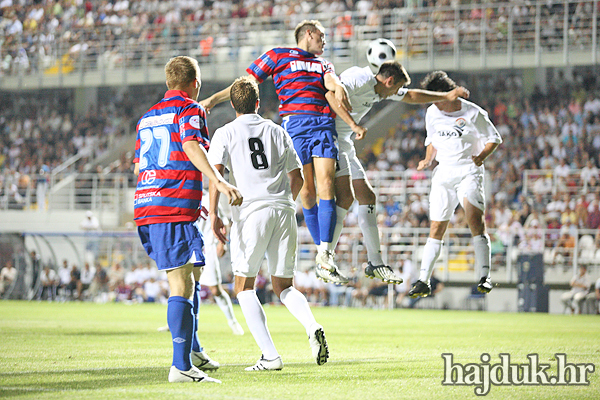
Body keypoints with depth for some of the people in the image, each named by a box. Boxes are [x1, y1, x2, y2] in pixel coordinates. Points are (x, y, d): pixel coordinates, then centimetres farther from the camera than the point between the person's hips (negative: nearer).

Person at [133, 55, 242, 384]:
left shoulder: (148, 116, 24)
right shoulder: (189, 109, -1)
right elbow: (191, 146, -20)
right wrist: (219, 182, -29)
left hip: (145, 208, 9)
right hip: (175, 211, -9)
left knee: (192, 274, 23)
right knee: (182, 285, -12)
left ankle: (192, 350, 32)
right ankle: (181, 366, -19)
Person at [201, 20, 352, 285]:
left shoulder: (323, 64, 27)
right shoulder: (278, 55, 15)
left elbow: (331, 80, 5)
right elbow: (246, 83, 15)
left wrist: (338, 87, -19)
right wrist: (214, 99, 6)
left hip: (324, 124, 3)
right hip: (295, 123, -3)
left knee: (326, 187, -12)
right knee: (306, 192, -6)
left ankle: (324, 257, -16)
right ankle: (322, 252, 2)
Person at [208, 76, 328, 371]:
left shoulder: (225, 133, 7)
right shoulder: (277, 131, 18)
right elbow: (297, 177, 19)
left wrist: (213, 213, -9)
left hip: (252, 211, -4)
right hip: (284, 210, 4)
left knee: (244, 287, 5)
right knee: (283, 286, 13)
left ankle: (270, 355, -9)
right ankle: (312, 327, -17)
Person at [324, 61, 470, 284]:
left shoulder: (379, 90, 17)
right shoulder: (359, 78, -13)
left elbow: (411, 96, 32)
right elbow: (332, 94, -30)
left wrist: (446, 96, 32)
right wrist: (354, 125, -36)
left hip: (345, 145, 10)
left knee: (367, 197, 8)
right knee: (346, 196, -21)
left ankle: (375, 263, 14)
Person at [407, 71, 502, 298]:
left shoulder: (473, 113, -6)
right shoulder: (432, 113, 7)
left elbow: (494, 139, 2)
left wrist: (482, 155, -16)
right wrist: (428, 160, 4)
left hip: (469, 171, -4)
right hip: (443, 172, 4)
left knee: (474, 216, -24)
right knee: (436, 228, 1)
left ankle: (484, 277, -25)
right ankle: (423, 282, 5)